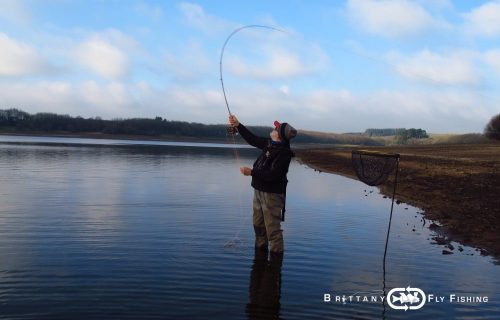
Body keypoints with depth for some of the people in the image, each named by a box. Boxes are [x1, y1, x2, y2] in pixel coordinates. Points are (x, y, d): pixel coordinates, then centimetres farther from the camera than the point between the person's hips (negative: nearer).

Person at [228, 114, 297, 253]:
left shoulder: (283, 153, -21)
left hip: (271, 194, -9)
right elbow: (252, 139, 18)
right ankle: (260, 247, 35)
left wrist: (251, 172, -23)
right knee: (258, 224, 20)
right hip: (259, 190, 9)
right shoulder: (269, 143, 5)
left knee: (272, 228, -4)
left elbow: (272, 175, -27)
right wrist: (238, 125, 14)